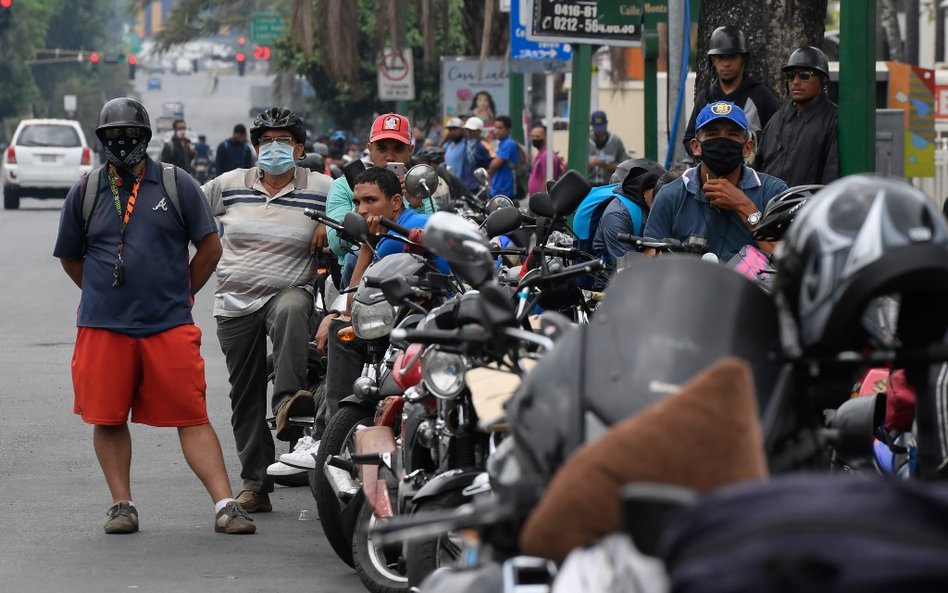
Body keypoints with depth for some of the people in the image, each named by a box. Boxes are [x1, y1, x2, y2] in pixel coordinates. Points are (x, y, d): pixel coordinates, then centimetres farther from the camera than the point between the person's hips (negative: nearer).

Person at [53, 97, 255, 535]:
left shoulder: (177, 185, 4)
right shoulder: (85, 192, 8)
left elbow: (210, 248, 9)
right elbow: (70, 257, 19)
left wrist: (179, 295, 10)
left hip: (170, 327, -2)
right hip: (103, 329, 2)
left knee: (193, 418, -4)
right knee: (108, 418, 2)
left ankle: (225, 505, -7)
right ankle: (122, 504, 13)